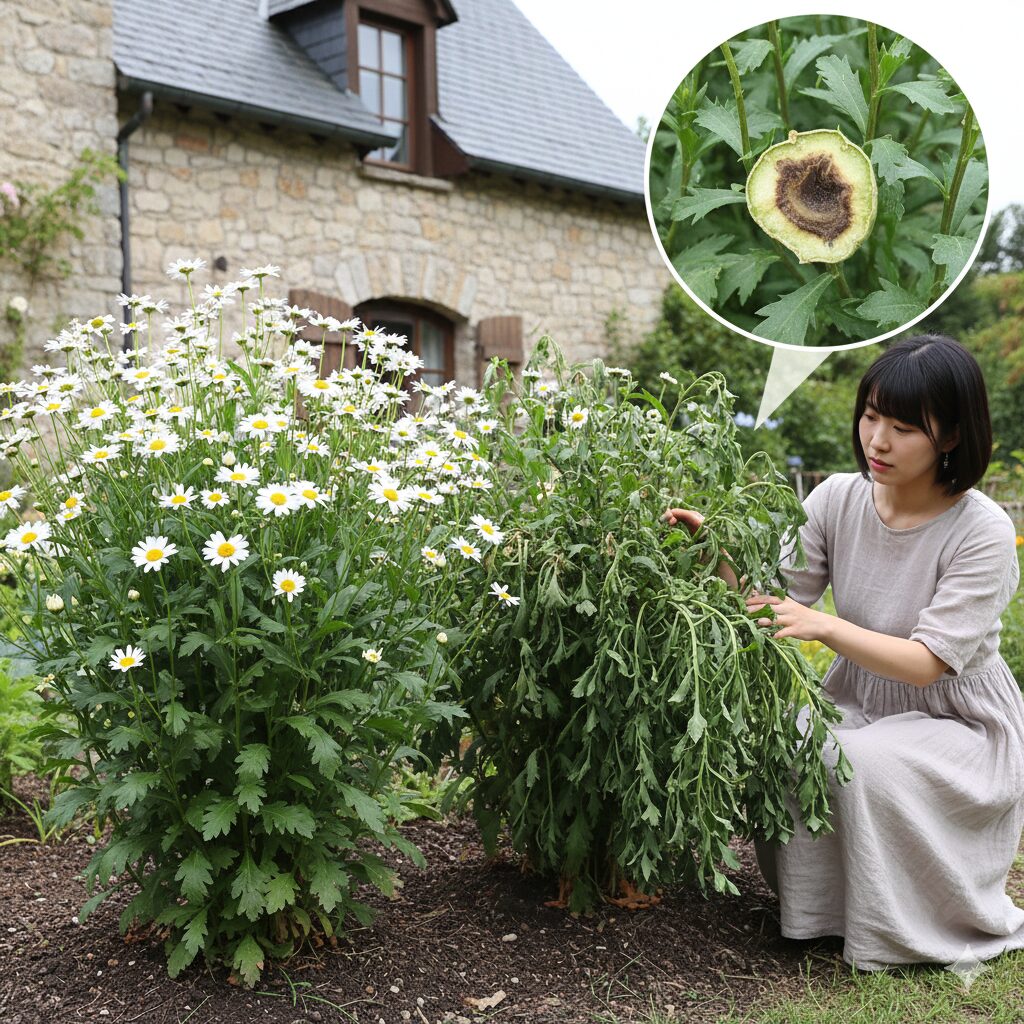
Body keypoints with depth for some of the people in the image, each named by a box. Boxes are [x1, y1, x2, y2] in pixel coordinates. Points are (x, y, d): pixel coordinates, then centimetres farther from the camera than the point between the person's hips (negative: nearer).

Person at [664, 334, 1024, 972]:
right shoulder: (839, 499, -8)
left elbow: (928, 662, -26)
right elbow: (775, 596, -11)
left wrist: (823, 626, -39)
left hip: (961, 724, -4)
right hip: (861, 701, 4)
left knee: (868, 760, -33)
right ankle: (816, 909, -1)